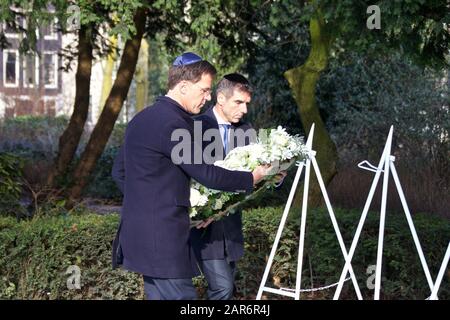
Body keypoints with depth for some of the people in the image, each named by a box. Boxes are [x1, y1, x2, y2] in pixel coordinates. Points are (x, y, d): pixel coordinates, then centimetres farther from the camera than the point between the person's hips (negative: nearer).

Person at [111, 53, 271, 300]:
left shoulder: (142, 118, 14)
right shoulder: (171, 123, -16)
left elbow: (119, 171, 21)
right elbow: (207, 175, -16)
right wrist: (252, 178, -4)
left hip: (141, 231, 10)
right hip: (162, 239, -10)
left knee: (159, 294, 13)